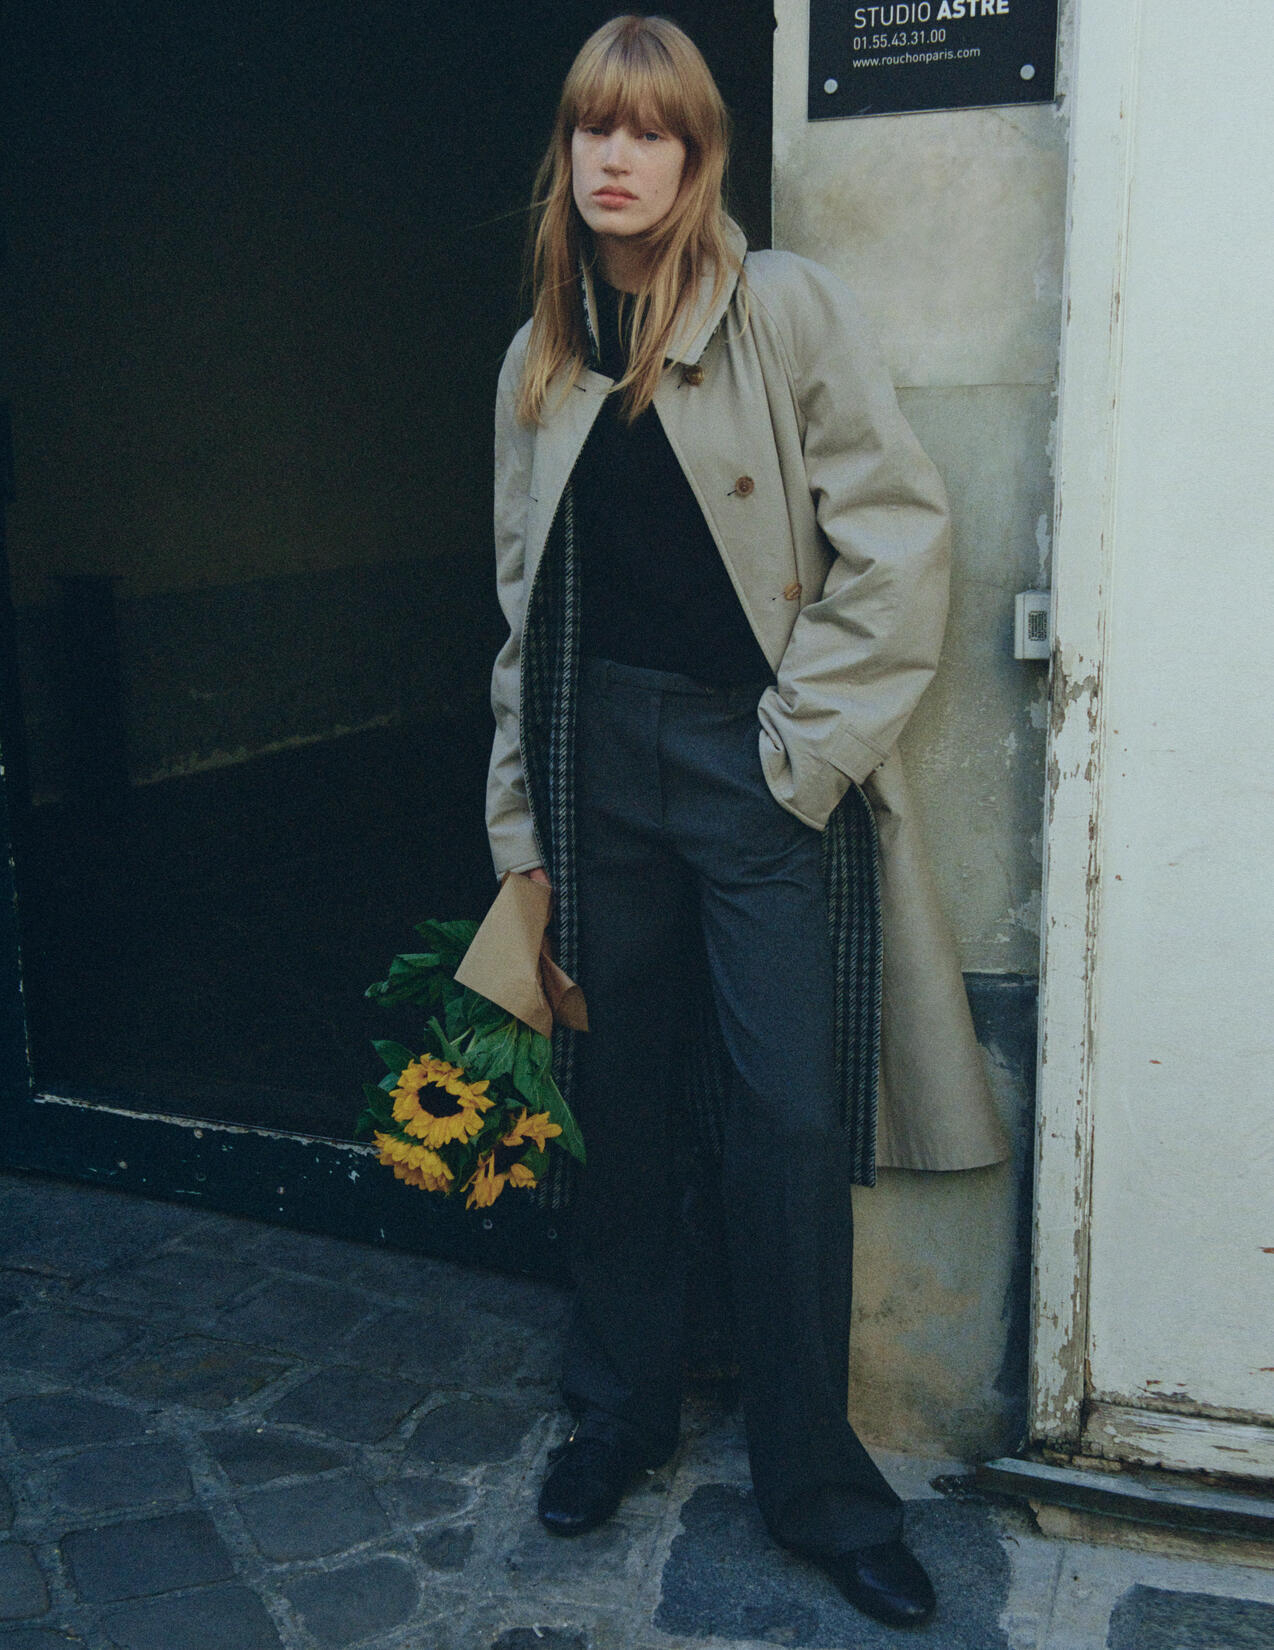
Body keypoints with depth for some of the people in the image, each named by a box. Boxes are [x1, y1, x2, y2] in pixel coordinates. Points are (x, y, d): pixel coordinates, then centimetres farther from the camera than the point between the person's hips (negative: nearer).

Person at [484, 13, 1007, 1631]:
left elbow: (898, 537, -7)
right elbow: (524, 601, 14)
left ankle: (815, 1484, 17)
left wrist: (809, 746, -10)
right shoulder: (540, 358, 12)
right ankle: (619, 1409, 33)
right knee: (618, 1100, 12)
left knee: (788, 1128, -2)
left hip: (762, 769, -4)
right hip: (601, 758, 4)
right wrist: (520, 818, 12)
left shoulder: (785, 309, -2)